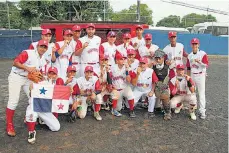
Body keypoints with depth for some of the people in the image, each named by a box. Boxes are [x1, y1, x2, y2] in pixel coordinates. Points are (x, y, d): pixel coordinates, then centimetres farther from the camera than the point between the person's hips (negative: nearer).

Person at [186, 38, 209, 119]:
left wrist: (199, 62, -27)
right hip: (192, 76, 5)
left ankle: (202, 111, 0)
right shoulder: (189, 55, 8)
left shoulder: (203, 54, -7)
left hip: (200, 75, -5)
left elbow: (206, 65, -13)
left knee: (201, 93, -4)